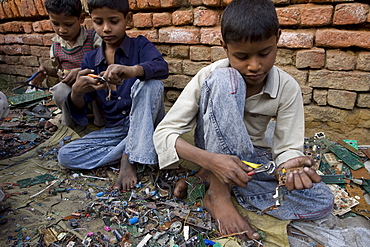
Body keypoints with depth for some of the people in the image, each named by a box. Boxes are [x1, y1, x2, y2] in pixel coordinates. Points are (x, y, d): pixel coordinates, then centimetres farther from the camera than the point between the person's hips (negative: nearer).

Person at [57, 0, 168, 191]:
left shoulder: (140, 46, -2)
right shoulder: (90, 59, 6)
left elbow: (162, 67, -26)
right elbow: (79, 112, 2)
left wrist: (132, 71, -46)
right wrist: (77, 91, -22)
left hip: (145, 124, -3)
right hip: (114, 129, 3)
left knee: (151, 83, -29)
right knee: (65, 156, -12)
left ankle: (129, 157, -23)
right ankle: (134, 152, -12)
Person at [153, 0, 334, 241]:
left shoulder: (288, 88, -11)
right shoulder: (210, 76, -18)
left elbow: (288, 148, -9)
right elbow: (163, 133, -21)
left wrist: (290, 166, -35)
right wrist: (211, 161, -38)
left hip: (251, 157, 4)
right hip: (213, 154, -3)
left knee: (322, 202, -22)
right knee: (224, 80, -29)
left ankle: (207, 180, -18)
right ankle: (219, 192, -24)